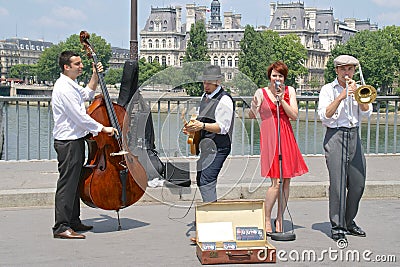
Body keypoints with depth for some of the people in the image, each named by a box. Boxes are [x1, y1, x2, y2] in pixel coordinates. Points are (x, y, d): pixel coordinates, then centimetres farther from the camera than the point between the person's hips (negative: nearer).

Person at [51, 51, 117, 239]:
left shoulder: (71, 85, 15)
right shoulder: (64, 88, -18)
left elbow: (87, 94, 36)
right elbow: (80, 117, -22)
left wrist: (95, 76, 22)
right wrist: (102, 128, -14)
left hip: (74, 140, 11)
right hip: (68, 142, -11)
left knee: (74, 182, 15)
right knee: (67, 184, -9)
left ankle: (73, 221, 24)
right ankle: (61, 227, -7)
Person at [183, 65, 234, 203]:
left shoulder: (224, 100, -12)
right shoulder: (205, 97, 15)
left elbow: (222, 127, -18)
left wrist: (202, 126, -30)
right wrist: (193, 127, 6)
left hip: (218, 147, -9)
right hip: (206, 145, 9)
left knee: (206, 181, -17)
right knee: (200, 180, 12)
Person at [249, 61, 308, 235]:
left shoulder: (289, 91, 10)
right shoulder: (261, 93, 3)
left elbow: (294, 115, 1)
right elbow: (251, 116, 4)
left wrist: (281, 99, -8)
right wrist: (254, 105, -13)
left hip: (286, 137, 4)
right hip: (269, 137, -4)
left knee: (286, 181, 4)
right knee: (276, 182, -10)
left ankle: (279, 219, 15)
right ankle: (267, 219, 2)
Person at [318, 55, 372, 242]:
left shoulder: (358, 89, 14)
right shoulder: (328, 89, 2)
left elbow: (367, 112, 1)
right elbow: (324, 115, -10)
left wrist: (357, 93, -12)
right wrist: (341, 96, -17)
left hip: (354, 136, 5)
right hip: (335, 136, -5)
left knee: (358, 183, 5)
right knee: (337, 183, -9)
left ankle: (349, 221, 22)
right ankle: (337, 227, -3)